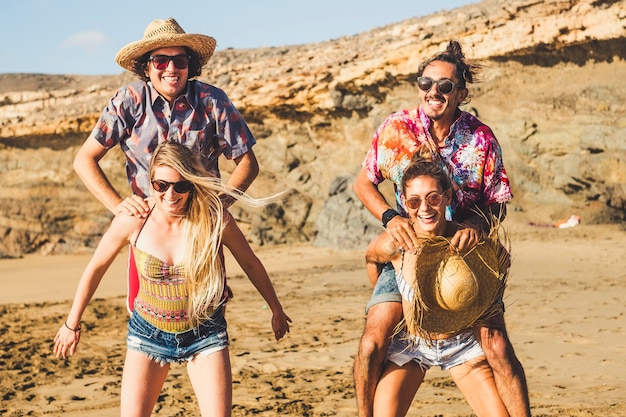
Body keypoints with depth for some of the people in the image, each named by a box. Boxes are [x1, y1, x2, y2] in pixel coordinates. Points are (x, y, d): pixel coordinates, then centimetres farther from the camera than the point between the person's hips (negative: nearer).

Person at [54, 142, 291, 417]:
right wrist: (72, 324, 8)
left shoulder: (214, 218, -17)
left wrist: (276, 310, 11)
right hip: (149, 332, 1)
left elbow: (251, 264, 0)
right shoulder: (133, 220, -16)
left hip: (205, 334, -1)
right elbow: (96, 268, -1)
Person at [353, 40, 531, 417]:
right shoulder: (396, 129, -9)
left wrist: (477, 223, -26)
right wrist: (390, 217, -16)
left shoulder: (481, 139, -11)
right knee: (372, 343, -13)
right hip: (409, 248, 1)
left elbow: (499, 204, -4)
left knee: (497, 347, -13)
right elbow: (364, 183, 2)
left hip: (467, 254, -1)